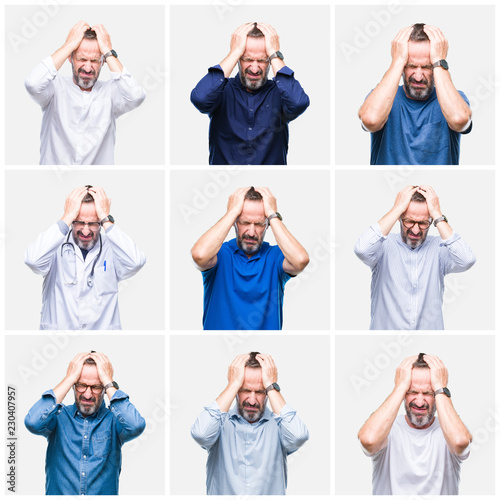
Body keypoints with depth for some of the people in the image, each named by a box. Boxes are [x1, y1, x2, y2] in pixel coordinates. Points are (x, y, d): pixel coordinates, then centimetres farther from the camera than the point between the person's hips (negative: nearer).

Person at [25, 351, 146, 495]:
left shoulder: (113, 420, 2)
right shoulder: (59, 416, 4)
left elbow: (136, 426, -19)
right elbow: (33, 423, -16)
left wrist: (108, 381, -10)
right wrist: (70, 378, -10)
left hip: (104, 493, 0)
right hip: (58, 493, 0)